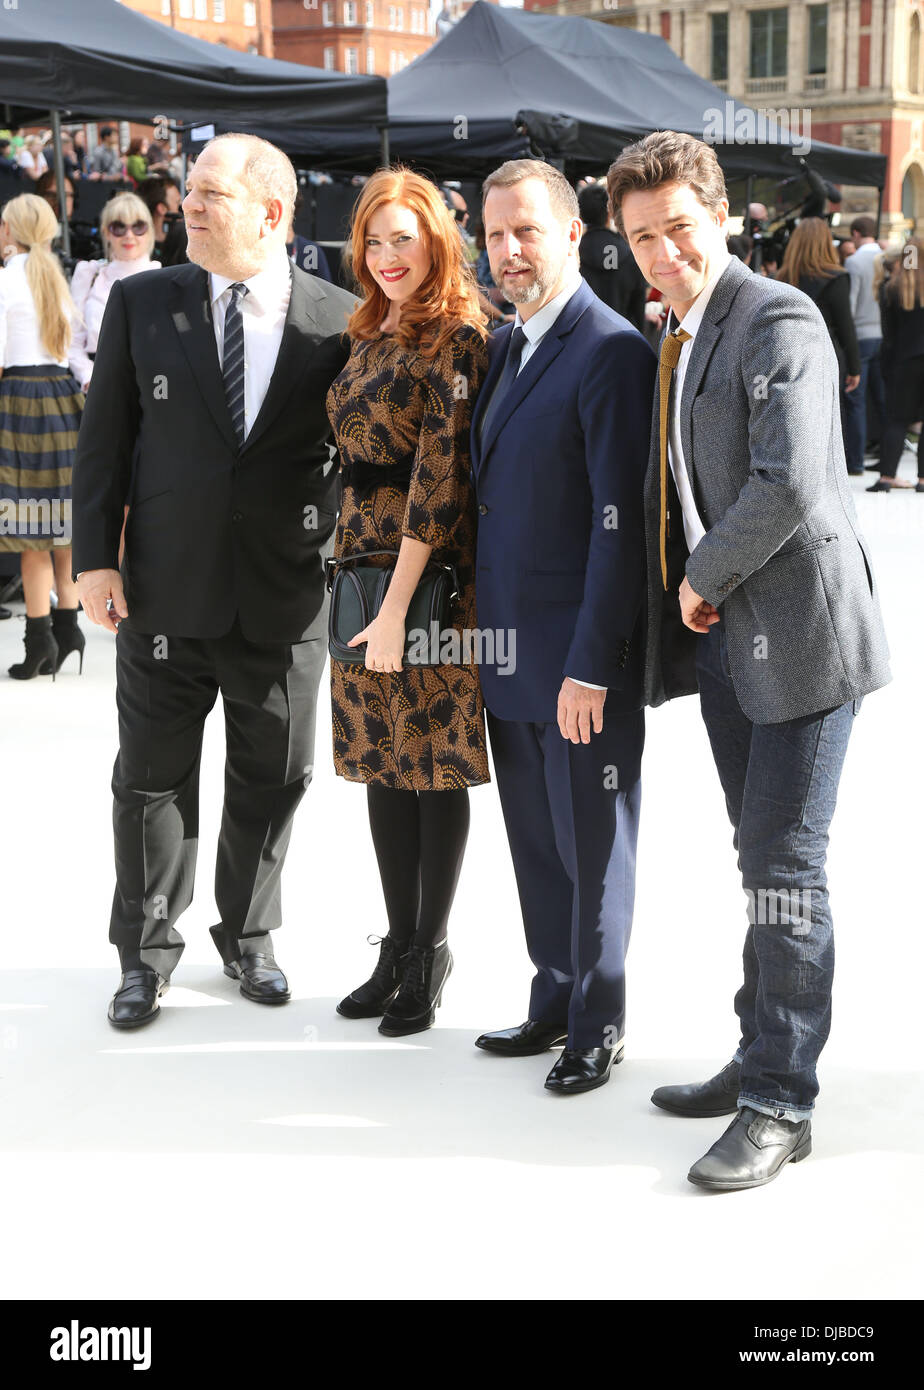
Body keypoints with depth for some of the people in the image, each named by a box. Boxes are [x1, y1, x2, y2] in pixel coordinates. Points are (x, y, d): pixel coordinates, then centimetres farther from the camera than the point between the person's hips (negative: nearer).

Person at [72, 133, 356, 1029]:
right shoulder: (142, 303, 1)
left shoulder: (337, 320, -2)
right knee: (152, 779, 9)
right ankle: (146, 954, 25)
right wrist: (95, 557, -5)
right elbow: (104, 439, 2)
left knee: (270, 779, 12)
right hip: (163, 587, 1)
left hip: (284, 595, 0)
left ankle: (249, 935, 33)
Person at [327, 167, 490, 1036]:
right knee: (382, 759, 12)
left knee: (437, 766, 2)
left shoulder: (458, 336, -11)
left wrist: (398, 605, -19)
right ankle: (398, 947, 23)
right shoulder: (371, 335, 13)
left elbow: (439, 474, -17)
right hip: (362, 558, 8)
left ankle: (430, 955, 14)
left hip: (436, 572, -8)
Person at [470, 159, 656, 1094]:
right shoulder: (504, 348, 12)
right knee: (534, 842, 17)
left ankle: (598, 1026, 20)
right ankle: (553, 1002, 31)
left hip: (580, 661, -8)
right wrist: (486, 633, 13)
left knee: (591, 848, 6)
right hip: (507, 652, 8)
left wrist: (591, 665, -20)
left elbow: (621, 524, -18)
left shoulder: (613, 354, -15)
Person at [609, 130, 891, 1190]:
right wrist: (689, 589, 7)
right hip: (723, 632, 9)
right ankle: (763, 1058, 28)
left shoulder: (778, 319, -14)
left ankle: (781, 1105, 4)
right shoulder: (675, 338, 14)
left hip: (795, 627, -9)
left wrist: (706, 578, -13)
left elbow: (792, 485, -25)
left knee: (785, 866, -5)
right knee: (761, 861, 16)